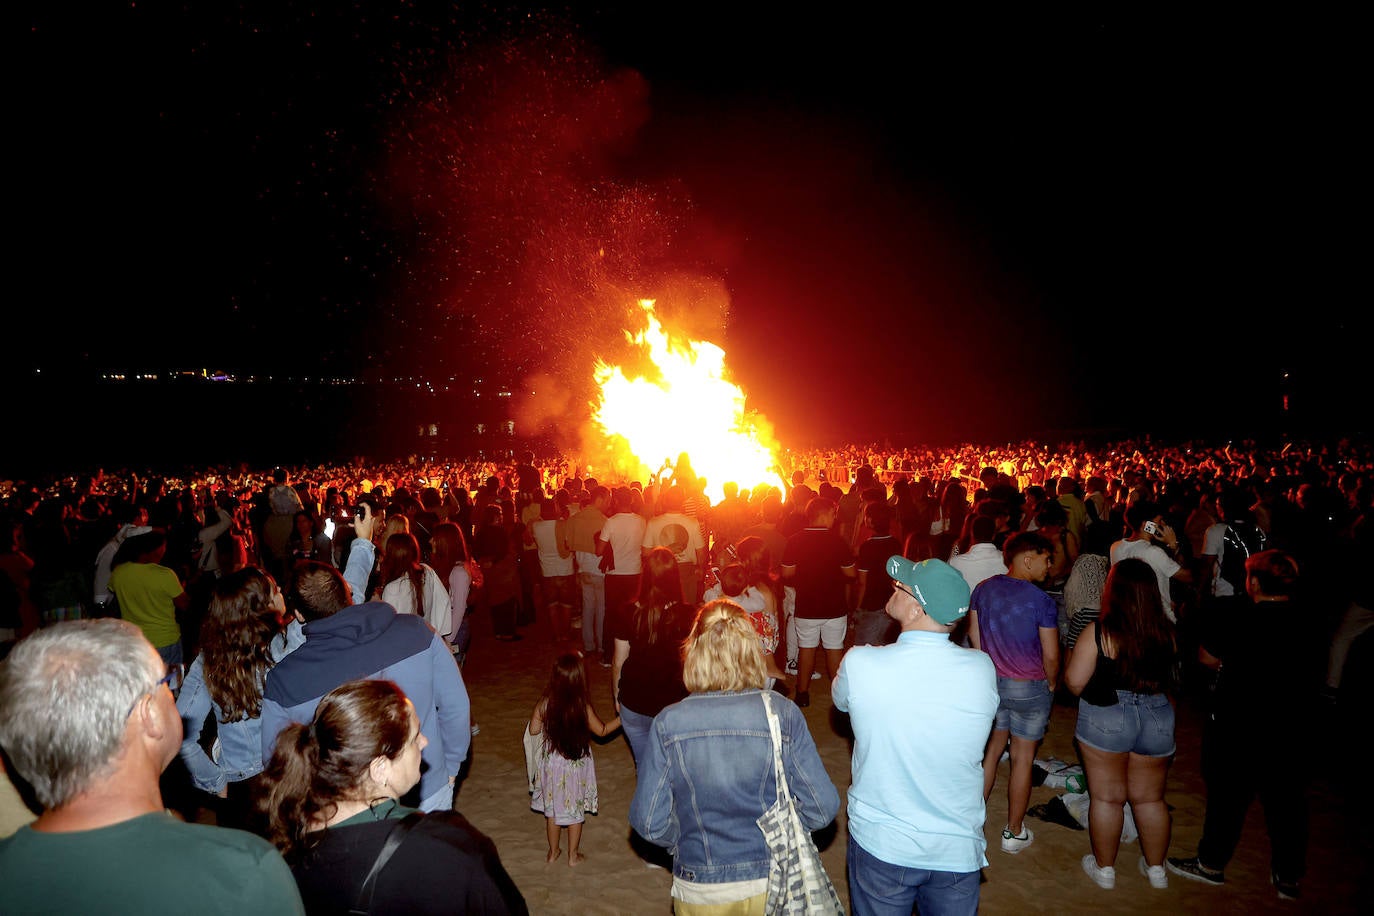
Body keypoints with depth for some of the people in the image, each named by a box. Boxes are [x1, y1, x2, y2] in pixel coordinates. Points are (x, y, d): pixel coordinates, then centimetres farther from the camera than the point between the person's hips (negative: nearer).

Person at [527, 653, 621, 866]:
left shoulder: (544, 704, -18)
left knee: (552, 809, 21)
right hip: (576, 767, -2)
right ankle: (573, 855, 29)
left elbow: (534, 729, -4)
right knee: (575, 811, 16)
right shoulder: (583, 708, -23)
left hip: (551, 764, 2)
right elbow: (602, 731, -8)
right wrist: (622, 718, 5)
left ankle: (553, 852, 35)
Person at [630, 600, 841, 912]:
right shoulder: (784, 714, -16)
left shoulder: (668, 724, -17)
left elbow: (649, 823, -12)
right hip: (774, 885, 0)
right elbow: (822, 808, -13)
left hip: (699, 893, 0)